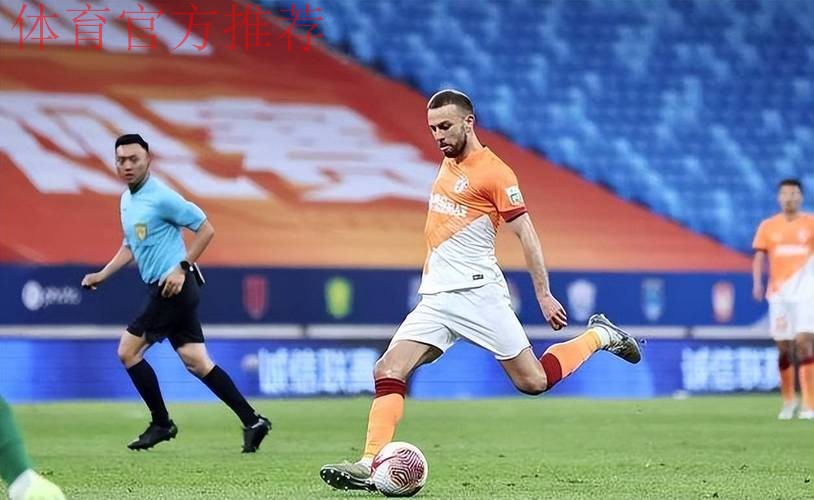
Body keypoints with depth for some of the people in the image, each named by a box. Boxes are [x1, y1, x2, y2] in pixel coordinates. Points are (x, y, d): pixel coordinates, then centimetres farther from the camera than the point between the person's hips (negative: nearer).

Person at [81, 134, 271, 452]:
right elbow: (131, 246, 27)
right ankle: (252, 422, 4)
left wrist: (182, 267, -15)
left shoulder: (160, 197, -12)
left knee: (129, 351, -4)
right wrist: (102, 275, 17)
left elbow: (205, 229, -11)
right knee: (196, 362, 5)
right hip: (161, 291, 9)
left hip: (173, 287, -9)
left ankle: (161, 424, 6)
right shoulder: (127, 200, 16)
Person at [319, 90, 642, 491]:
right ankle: (370, 465, -17)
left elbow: (525, 233, -9)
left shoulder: (493, 172, -10)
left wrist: (544, 295, -11)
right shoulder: (449, 162, 15)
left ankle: (598, 336, 20)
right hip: (435, 298, 7)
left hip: (476, 292, -7)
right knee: (388, 371, -11)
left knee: (533, 382, -4)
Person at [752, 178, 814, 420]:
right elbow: (759, 257, 3)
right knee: (784, 348, 6)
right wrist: (757, 283, -13)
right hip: (778, 293, 2)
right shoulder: (768, 226, 7)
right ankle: (788, 400, 23)